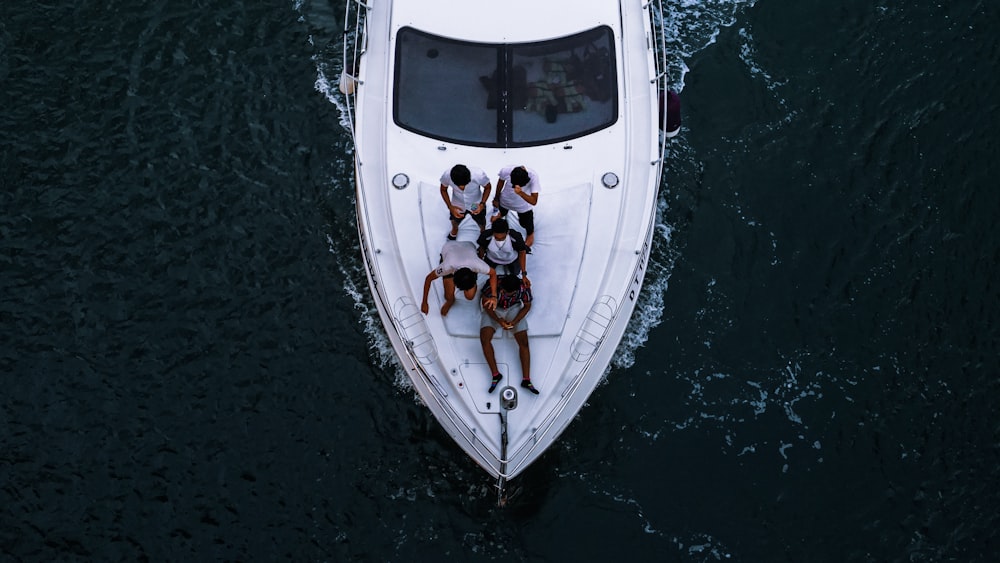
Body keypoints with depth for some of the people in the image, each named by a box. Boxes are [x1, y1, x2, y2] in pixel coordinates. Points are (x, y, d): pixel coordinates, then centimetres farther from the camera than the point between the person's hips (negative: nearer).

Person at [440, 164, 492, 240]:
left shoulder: (479, 175, -40)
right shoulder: (447, 175, -37)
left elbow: (488, 187, -16)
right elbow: (443, 190, -13)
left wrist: (482, 204, -27)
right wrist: (450, 207, -22)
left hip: (476, 205, 0)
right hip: (457, 206, 1)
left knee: (481, 223, 28)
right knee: (455, 221, 31)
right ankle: (454, 230, 67)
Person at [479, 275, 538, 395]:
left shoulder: (524, 288, -28)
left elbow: (527, 306, -8)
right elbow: (485, 303, -16)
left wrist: (514, 322, -21)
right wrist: (498, 320, -26)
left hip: (514, 309, 1)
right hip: (493, 309, -1)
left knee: (523, 342, -11)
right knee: (484, 339, -21)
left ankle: (526, 379, -6)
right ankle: (495, 374, -10)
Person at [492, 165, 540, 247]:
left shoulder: (533, 176, -41)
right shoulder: (506, 171, -36)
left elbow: (534, 201, -40)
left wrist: (521, 193, -57)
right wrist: (496, 198, 5)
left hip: (523, 206, -2)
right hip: (506, 200, 2)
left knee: (525, 223, 19)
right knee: (502, 212, 34)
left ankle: (530, 234, 57)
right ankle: (501, 214, 74)